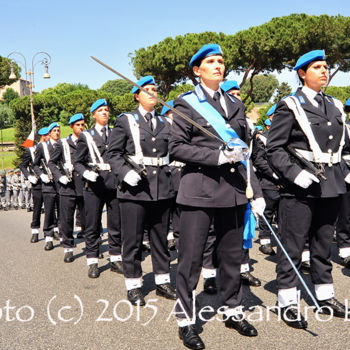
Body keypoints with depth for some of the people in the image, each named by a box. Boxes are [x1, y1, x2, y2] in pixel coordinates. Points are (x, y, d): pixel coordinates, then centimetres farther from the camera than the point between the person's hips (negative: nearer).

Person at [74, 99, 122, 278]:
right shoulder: (86, 136, 7)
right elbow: (77, 162, 5)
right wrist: (86, 173, -14)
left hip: (115, 183, 2)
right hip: (94, 185, -2)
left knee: (116, 223, 7)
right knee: (92, 225, 3)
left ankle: (115, 259, 19)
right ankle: (92, 262, 13)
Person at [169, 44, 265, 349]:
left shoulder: (235, 104, 16)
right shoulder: (187, 104, 1)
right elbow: (176, 148, -6)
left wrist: (256, 191, 10)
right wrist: (217, 156, -17)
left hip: (233, 190, 5)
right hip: (199, 190, -5)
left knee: (232, 256, 14)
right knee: (191, 258, 1)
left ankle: (233, 312, 31)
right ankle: (186, 320, 17)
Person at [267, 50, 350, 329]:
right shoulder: (290, 106, -5)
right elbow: (274, 148, -9)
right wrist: (295, 173, -20)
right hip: (300, 189, -6)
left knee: (324, 244, 17)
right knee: (292, 246, 1)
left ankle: (325, 295, 32)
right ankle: (288, 302, 14)